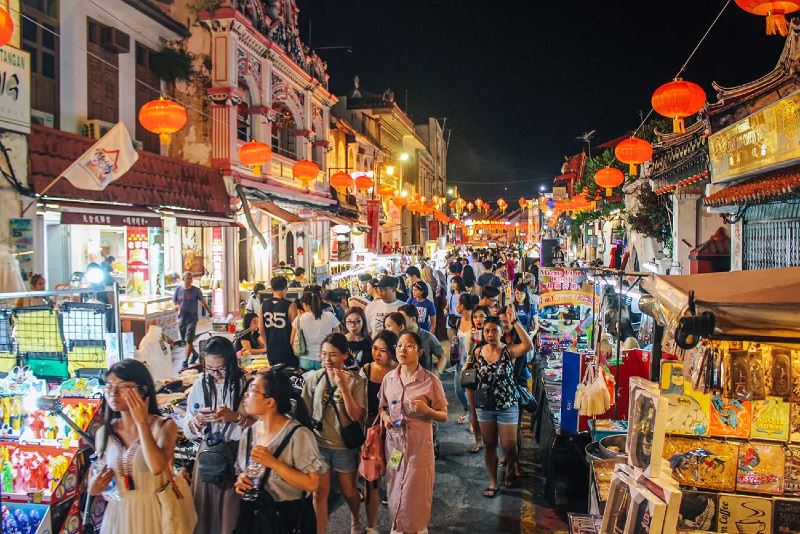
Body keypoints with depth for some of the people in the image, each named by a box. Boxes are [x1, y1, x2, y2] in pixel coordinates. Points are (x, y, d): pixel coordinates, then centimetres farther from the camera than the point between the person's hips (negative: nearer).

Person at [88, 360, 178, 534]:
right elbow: (100, 478, 11)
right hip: (117, 513, 3)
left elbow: (157, 467, -32)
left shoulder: (164, 426, -14)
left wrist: (141, 422, -25)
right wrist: (94, 488, -11)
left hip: (153, 512, -3)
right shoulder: (104, 433, -2)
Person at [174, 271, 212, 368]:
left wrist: (210, 312, 11)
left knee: (189, 341, -9)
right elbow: (174, 302, 9)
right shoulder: (179, 289, 3)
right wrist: (177, 307, -13)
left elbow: (203, 302, 6)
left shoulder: (196, 290, -2)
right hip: (181, 319, 3)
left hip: (192, 319, -3)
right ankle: (195, 354, 35)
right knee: (184, 340, 12)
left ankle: (185, 361, -5)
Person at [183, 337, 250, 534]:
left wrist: (236, 417, -26)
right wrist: (197, 420, -16)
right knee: (204, 514, 11)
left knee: (231, 516, 4)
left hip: (237, 458, -3)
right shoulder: (200, 385, 0)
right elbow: (188, 431, 5)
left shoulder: (245, 385, -10)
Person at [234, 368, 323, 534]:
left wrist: (273, 463, -28)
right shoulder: (249, 433, -1)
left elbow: (312, 484, -23)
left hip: (291, 516, -5)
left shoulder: (298, 435, -20)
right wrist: (241, 481, -9)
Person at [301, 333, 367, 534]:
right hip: (319, 443, 1)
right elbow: (305, 411, 3)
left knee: (348, 491, 15)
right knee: (320, 492, 2)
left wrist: (343, 387, -26)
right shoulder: (313, 378, -6)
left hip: (345, 445, -1)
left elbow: (356, 416, -18)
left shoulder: (356, 381, -11)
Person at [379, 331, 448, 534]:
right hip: (394, 443, 4)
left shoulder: (430, 381, -10)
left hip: (419, 445, -4)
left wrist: (427, 410, -23)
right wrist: (385, 417, -7)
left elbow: (444, 416, -4)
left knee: (415, 494, 4)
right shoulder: (388, 378, 1)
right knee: (396, 490, 14)